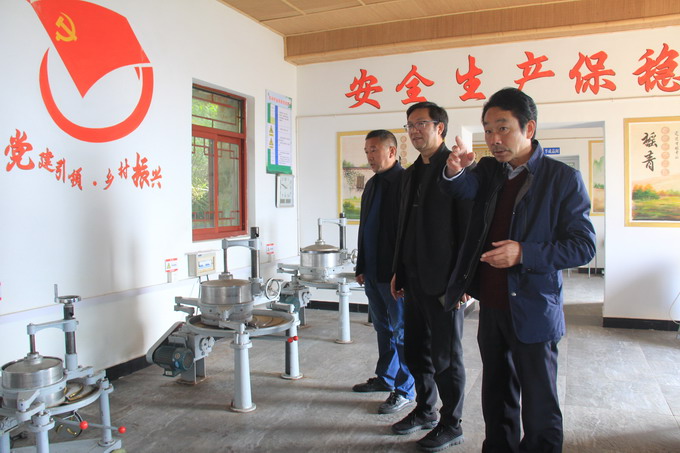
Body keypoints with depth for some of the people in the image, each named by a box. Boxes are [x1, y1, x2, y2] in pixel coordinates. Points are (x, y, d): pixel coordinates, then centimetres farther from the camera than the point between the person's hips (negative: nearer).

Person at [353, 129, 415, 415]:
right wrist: (361, 267, 18)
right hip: (373, 272, 9)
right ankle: (385, 377, 33)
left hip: (395, 273, -8)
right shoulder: (372, 184, 14)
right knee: (383, 327, 19)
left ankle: (405, 390, 14)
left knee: (401, 330, 2)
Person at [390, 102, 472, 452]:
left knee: (446, 357, 5)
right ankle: (425, 410, 36)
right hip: (413, 279, 8)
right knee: (415, 352, 18)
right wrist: (398, 271, 16)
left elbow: (469, 226, -14)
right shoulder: (411, 173, 14)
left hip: (443, 280, -8)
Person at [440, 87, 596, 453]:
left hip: (533, 312, -5)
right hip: (491, 306, 5)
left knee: (539, 408, 8)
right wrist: (455, 171, -35)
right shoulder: (489, 170, 6)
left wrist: (524, 253, -24)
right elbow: (465, 188, -13)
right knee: (496, 399, 20)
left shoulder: (563, 179, -9)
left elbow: (583, 245, -12)